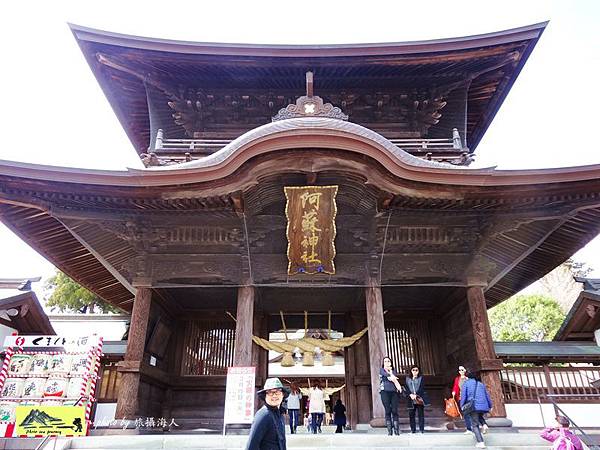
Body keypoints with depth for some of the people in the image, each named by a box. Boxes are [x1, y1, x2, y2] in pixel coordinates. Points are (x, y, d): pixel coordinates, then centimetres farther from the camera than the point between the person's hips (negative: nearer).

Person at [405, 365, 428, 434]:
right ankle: (413, 429, 8)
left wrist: (416, 395, -17)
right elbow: (407, 387, 5)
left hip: (419, 399, -2)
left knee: (421, 414, -1)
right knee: (411, 414, 1)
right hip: (411, 399, 2)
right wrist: (410, 394, -12)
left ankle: (421, 429, 5)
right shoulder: (408, 378, 12)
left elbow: (422, 388, -5)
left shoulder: (421, 378, 6)